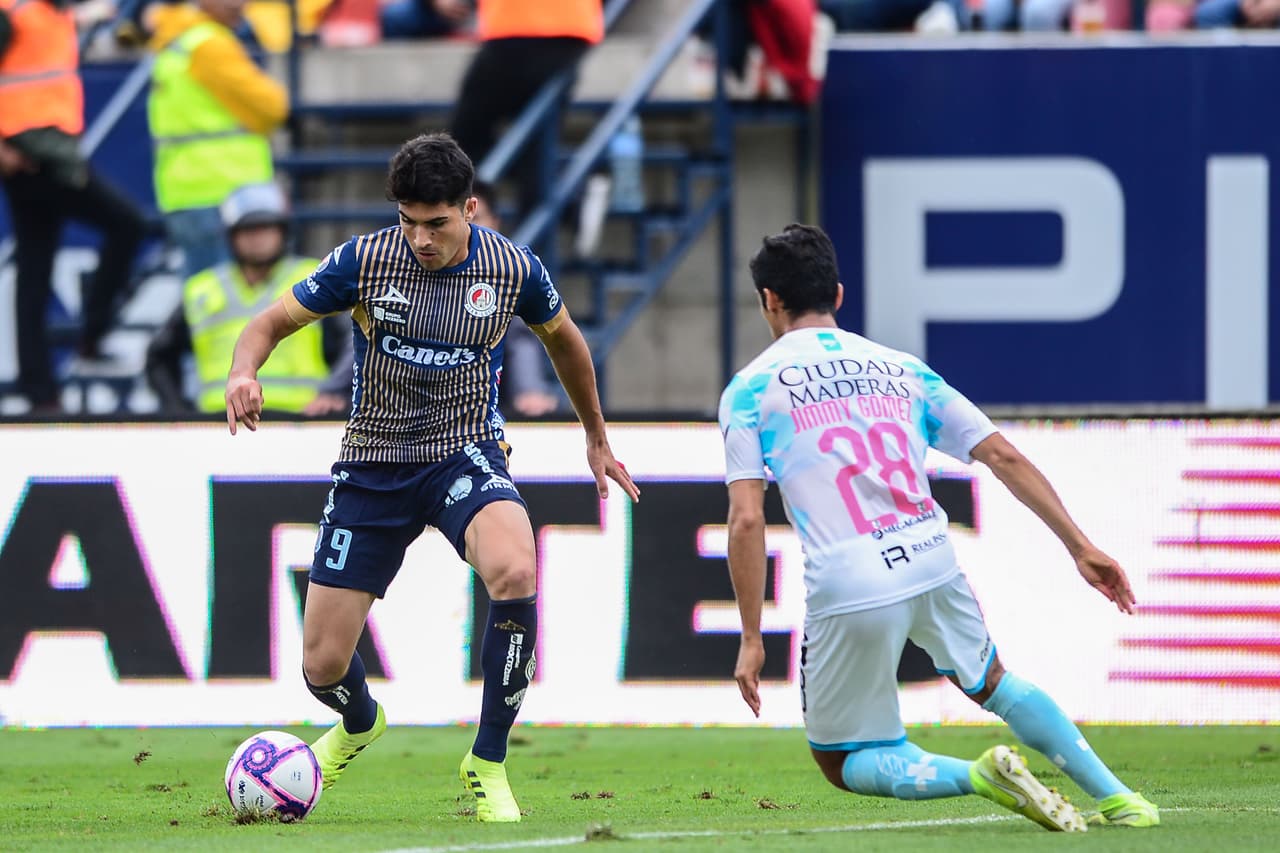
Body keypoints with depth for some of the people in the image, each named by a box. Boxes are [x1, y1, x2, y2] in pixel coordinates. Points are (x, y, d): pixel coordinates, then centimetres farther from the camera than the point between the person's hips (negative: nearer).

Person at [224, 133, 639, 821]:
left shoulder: (513, 269, -8)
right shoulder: (364, 260, -11)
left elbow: (562, 339, 14)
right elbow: (272, 323, -1)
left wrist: (596, 437, 25)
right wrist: (245, 371, -24)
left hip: (466, 455, -1)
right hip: (372, 468, 1)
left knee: (515, 572, -35)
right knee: (323, 666, -2)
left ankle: (487, 766, -17)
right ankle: (359, 725, 40)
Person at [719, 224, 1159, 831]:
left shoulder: (749, 389, 5)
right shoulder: (900, 369, 16)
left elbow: (746, 520, -5)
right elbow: (1004, 457, 11)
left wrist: (751, 639, -2)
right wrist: (1080, 547, 14)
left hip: (847, 592, -4)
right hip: (932, 563, 4)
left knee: (841, 762, 13)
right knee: (991, 683, 32)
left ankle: (980, 775, -13)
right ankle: (1118, 797, 23)